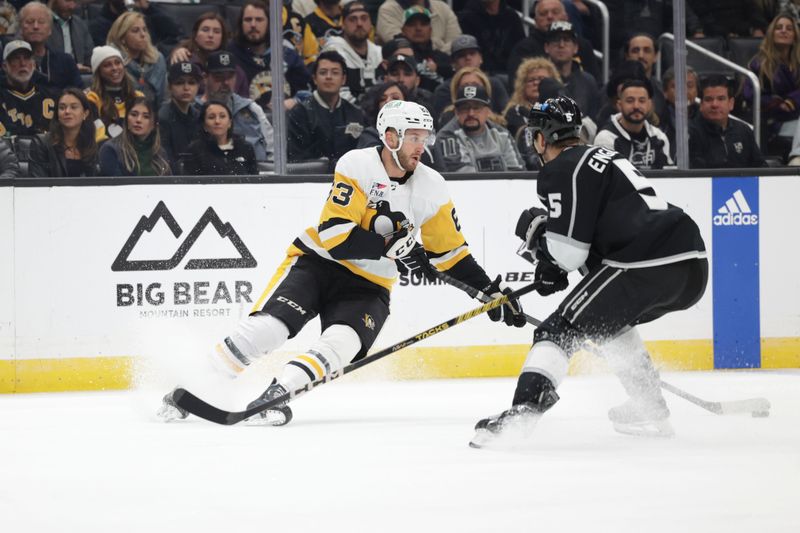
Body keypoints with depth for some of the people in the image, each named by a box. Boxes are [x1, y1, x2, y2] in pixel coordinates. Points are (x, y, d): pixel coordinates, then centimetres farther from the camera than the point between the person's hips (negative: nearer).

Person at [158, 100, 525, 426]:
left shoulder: (430, 188, 0)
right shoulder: (357, 166, -16)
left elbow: (450, 251, 10)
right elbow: (334, 235, -23)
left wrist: (492, 290, 3)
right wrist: (392, 245, -30)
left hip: (367, 287, 4)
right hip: (318, 262, -4)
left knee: (342, 345, -27)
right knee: (267, 326, -22)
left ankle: (274, 396, -29)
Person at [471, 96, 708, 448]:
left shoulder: (560, 172, 2)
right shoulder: (607, 158, 30)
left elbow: (568, 250, -6)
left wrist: (538, 235, 14)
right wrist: (554, 266, 27)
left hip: (647, 268, -9)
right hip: (693, 266, 9)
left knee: (561, 330, -3)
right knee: (607, 320, 32)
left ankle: (521, 413, -21)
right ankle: (650, 411, 31)